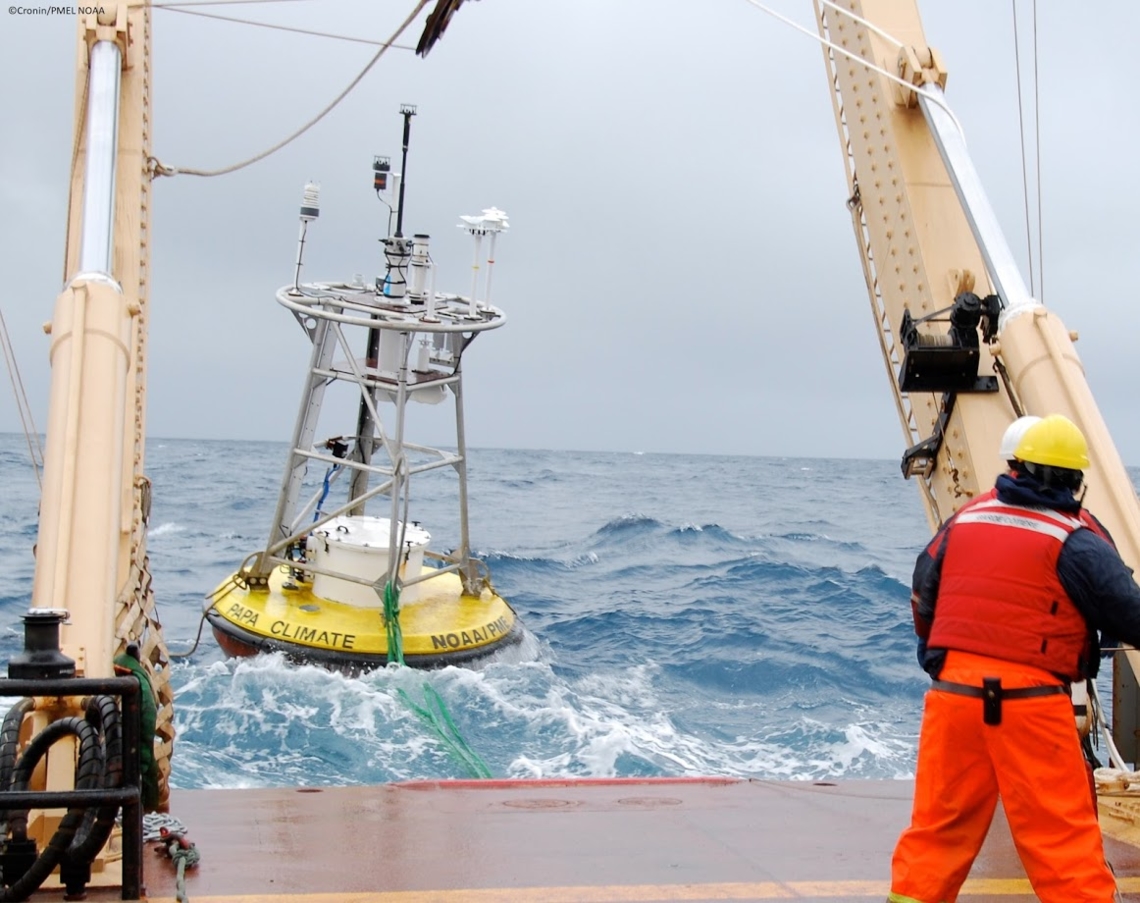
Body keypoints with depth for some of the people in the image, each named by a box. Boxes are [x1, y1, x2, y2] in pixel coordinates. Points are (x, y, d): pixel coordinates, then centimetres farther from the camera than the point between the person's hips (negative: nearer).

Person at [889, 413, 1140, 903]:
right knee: (1061, 833, 4)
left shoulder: (964, 518, 9)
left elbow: (922, 598, 18)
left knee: (939, 822, 14)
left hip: (953, 691, 4)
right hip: (1031, 701, -4)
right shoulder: (1075, 542, -6)